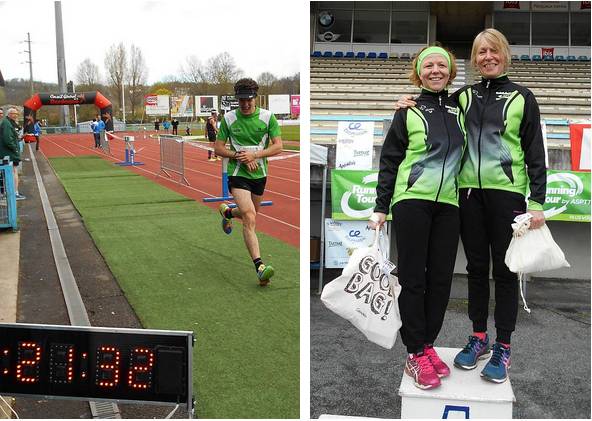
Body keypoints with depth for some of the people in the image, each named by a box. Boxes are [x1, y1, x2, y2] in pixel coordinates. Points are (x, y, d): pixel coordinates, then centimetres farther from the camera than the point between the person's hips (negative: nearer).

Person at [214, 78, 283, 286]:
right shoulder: (228, 118, -4)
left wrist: (254, 155, -19)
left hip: (259, 174, 3)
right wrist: (239, 156, -15)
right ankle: (260, 267, -22)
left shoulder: (268, 117, -4)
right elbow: (218, 148, 1)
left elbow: (278, 146, -6)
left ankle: (226, 211, 56)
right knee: (249, 218, -20)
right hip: (237, 174, -3)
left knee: (250, 215, 22)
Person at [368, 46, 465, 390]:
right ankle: (416, 355, 4)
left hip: (448, 204, 4)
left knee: (441, 278, 4)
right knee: (413, 277, -2)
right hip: (412, 202, -3)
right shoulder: (408, 111, 4)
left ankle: (428, 345, 17)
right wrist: (381, 207, -1)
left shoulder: (460, 108, 13)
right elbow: (389, 160, 3)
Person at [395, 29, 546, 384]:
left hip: (507, 193, -3)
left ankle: (503, 348, 12)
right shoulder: (463, 97, 11)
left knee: (504, 270, 2)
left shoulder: (522, 98, 3)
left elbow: (535, 154, 1)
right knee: (477, 267, 10)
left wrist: (537, 202, -6)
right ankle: (479, 338, 23)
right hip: (470, 193, 3)